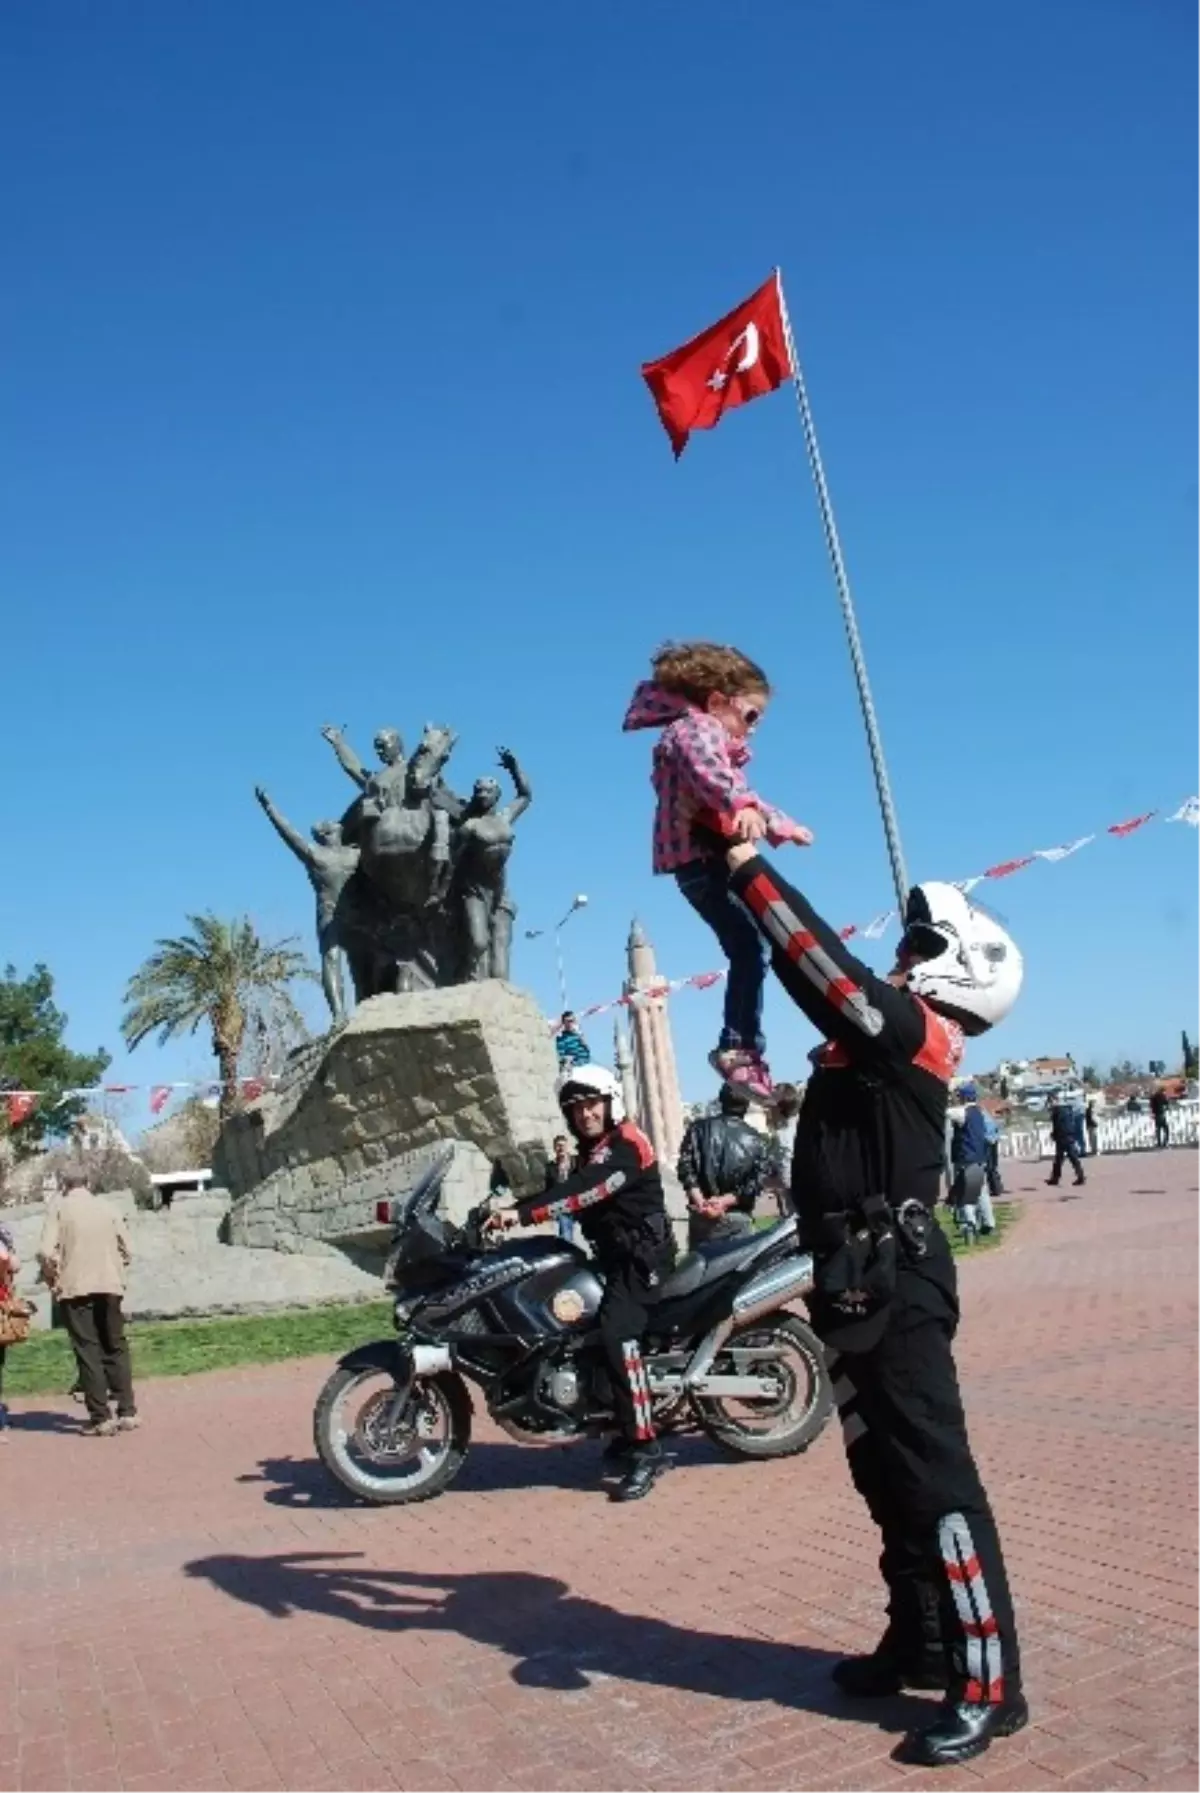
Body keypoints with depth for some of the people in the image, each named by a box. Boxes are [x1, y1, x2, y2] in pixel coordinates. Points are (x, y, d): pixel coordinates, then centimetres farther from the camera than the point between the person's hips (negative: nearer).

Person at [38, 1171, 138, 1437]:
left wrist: (54, 1281, 7)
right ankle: (127, 1412, 9)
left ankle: (101, 1417, -3)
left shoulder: (60, 1208, 1)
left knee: (88, 1351, 0)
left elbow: (46, 1252, -8)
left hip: (75, 1289, -2)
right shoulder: (107, 1207, 8)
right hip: (109, 1286, 2)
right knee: (116, 1348, 12)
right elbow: (126, 1247, 6)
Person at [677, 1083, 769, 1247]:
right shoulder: (757, 1142, 5)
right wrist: (725, 1201, -12)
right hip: (738, 1218, -1)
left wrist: (700, 1201, -12)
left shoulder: (699, 1128, 7)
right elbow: (755, 1184, -7)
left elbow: (686, 1166, -5)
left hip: (700, 1214, 1)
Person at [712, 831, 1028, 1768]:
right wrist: (743, 867, 16)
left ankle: (990, 1685, 2)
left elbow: (829, 967, -25)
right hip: (858, 1281, 10)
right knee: (885, 1476, 17)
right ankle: (921, 1640, 30)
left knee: (934, 1480, -6)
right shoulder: (884, 1033, 14)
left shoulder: (914, 1032, -13)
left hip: (892, 1283, -10)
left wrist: (750, 866, -20)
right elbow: (815, 972, 19)